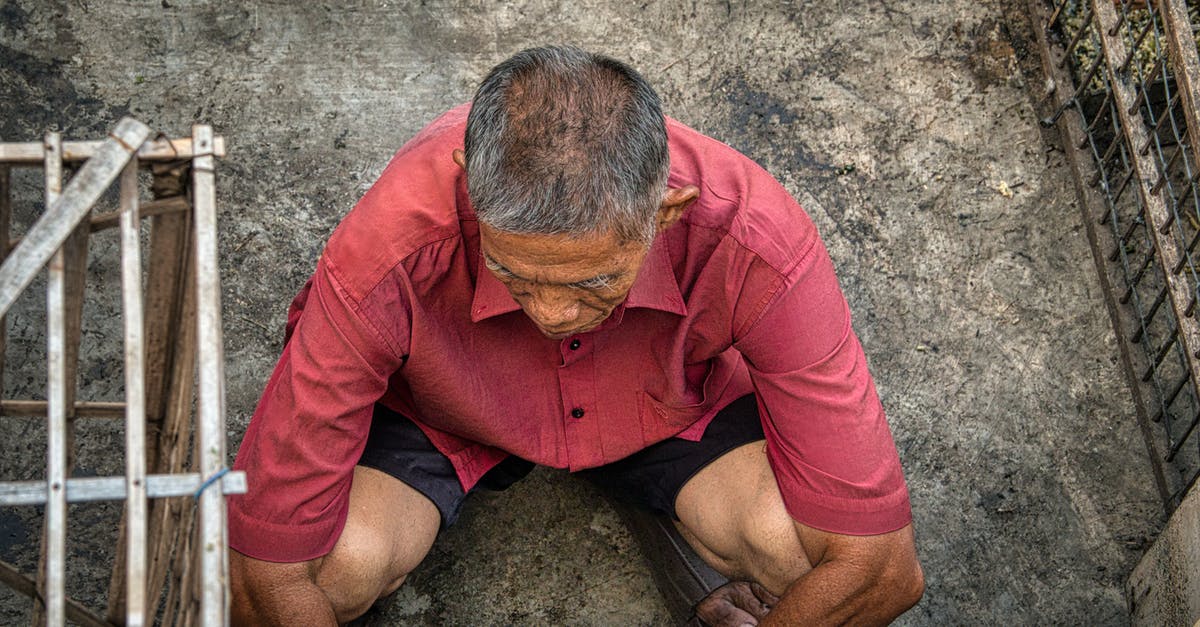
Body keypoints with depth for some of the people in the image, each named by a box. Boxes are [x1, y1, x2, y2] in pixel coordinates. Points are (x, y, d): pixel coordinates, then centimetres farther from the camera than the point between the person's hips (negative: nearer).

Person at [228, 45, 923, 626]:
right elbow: (264, 570, -31)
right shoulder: (384, 261, -39)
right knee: (342, 562, -29)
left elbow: (878, 560, -29)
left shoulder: (759, 248, -36)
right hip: (443, 409, 0)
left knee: (797, 549, -27)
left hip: (664, 402, 1)